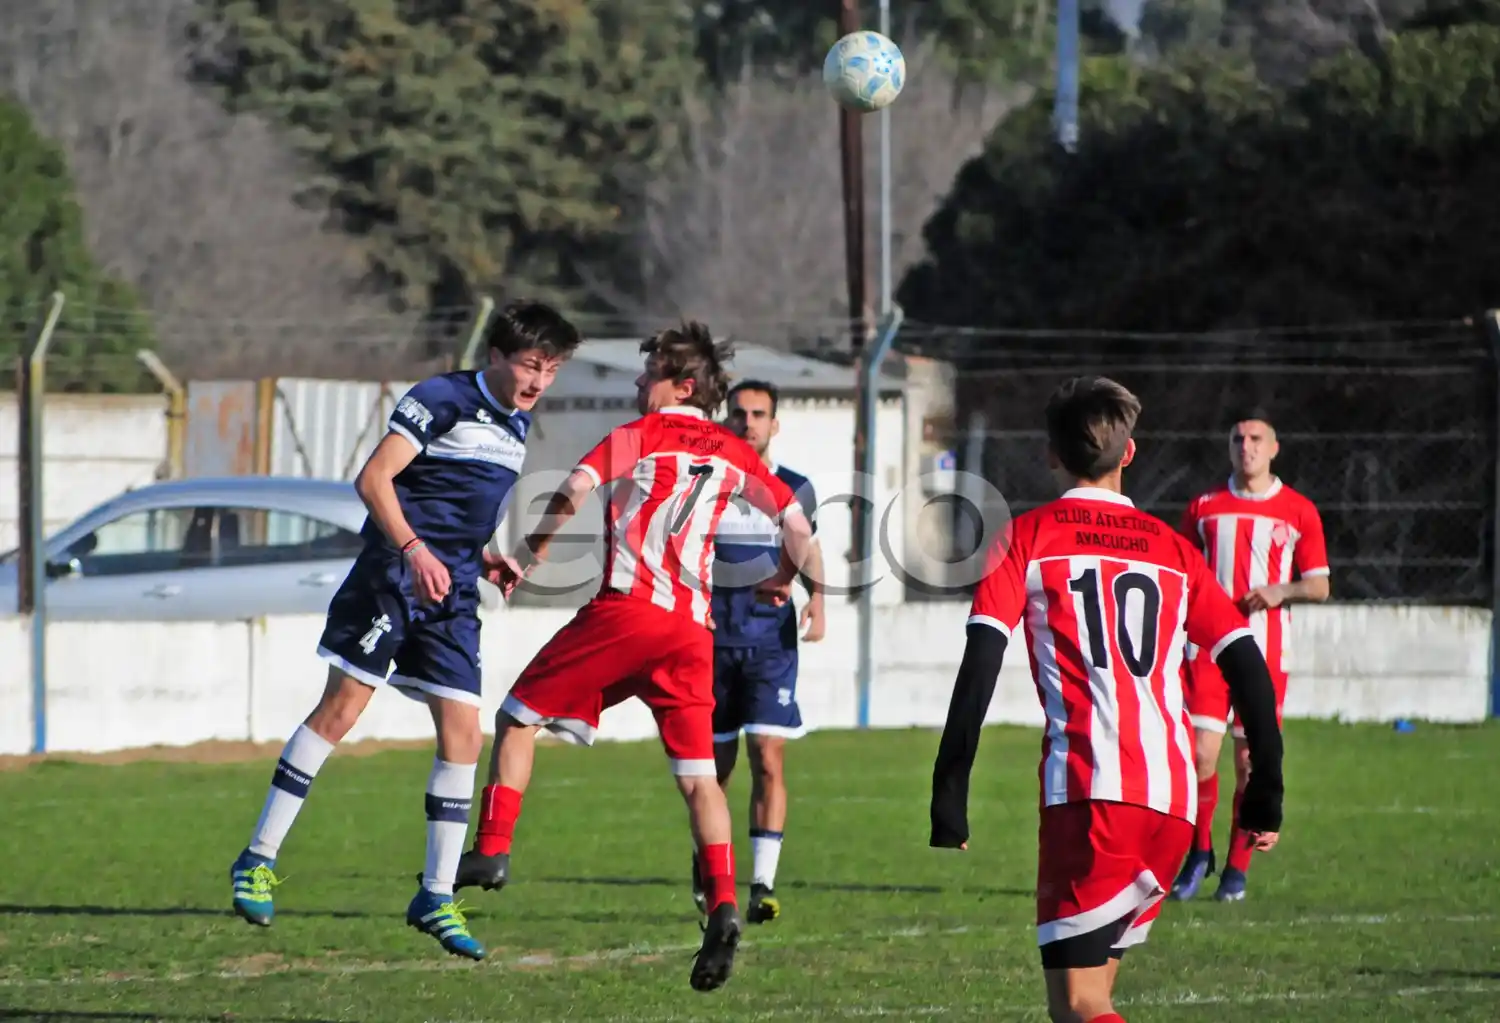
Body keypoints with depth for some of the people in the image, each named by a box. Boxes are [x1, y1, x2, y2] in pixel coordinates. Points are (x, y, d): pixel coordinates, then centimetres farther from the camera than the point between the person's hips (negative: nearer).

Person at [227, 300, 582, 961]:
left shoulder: (517, 426, 17)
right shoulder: (441, 400, -8)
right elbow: (374, 479, -14)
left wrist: (488, 559, 11)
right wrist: (414, 550, -25)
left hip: (453, 595, 7)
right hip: (391, 581, -7)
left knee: (462, 734, -1)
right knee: (341, 707, -9)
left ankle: (436, 899, 5)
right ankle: (258, 860, -1)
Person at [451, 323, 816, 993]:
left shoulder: (643, 434, 4)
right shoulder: (733, 454, 16)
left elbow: (575, 488, -11)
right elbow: (797, 524, 16)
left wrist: (528, 557, -1)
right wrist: (786, 580, 36)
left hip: (627, 607, -4)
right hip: (692, 624, 4)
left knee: (519, 716, 11)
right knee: (698, 775, 3)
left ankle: (492, 851, 3)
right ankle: (723, 905, -14)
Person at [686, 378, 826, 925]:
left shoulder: (794, 490, 4)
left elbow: (808, 548, 19)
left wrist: (817, 600, 2)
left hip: (771, 639, -1)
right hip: (713, 639, 1)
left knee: (768, 761, -13)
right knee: (714, 766, 8)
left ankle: (763, 884, -13)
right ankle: (705, 860, 33)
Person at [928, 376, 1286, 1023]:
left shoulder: (1028, 538, 8)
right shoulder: (1171, 549, 19)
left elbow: (981, 662, -4)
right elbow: (1249, 669, 14)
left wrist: (948, 798, -3)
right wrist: (1266, 795, 19)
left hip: (1089, 792, -5)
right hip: (1172, 800, 5)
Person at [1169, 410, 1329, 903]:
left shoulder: (1298, 512, 5)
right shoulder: (1204, 508, 9)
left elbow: (1319, 585, 6)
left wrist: (1281, 591, -14)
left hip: (1265, 654, -1)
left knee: (1250, 761, 0)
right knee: (1200, 754, -9)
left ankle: (1237, 868, 11)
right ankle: (1199, 852, 11)